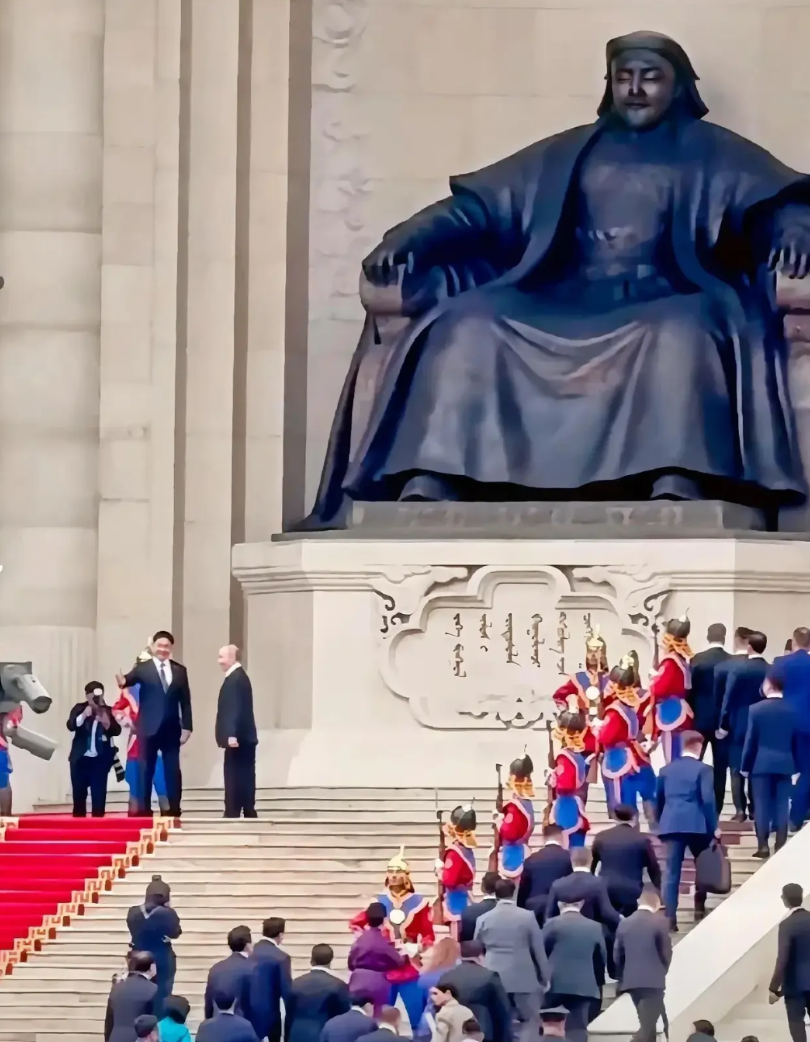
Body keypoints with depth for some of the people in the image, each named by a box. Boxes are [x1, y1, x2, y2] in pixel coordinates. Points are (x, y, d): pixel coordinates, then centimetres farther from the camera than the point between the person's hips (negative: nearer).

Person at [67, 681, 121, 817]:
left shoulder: (108, 711, 0)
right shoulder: (79, 708, 0)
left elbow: (117, 731, -7)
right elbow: (71, 725, -15)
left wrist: (107, 724, -27)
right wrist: (84, 715, -33)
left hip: (100, 759, -1)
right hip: (81, 758, 1)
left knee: (99, 793, -3)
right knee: (79, 792, 7)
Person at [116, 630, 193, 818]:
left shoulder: (180, 671, 8)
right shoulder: (142, 668, 1)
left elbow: (185, 701, 8)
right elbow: (131, 679, -16)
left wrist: (186, 727, 1)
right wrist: (123, 681, -41)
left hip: (171, 729, 2)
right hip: (149, 728, -2)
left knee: (173, 771, 3)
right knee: (146, 771, 1)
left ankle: (174, 810, 7)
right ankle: (144, 810, 3)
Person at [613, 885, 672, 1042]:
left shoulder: (624, 923, 6)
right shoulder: (659, 922, -7)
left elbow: (617, 955, 6)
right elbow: (666, 952, -5)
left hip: (631, 981, 6)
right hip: (652, 981, -6)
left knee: (647, 1024, 17)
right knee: (647, 1026, -8)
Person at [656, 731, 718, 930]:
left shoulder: (667, 769, 14)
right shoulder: (703, 769, -1)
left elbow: (660, 798, 18)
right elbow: (708, 799, -8)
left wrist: (661, 823, 29)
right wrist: (713, 826, -2)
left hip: (671, 824, 3)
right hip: (696, 824, -3)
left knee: (671, 873, -1)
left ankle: (670, 918, -9)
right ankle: (699, 908, 14)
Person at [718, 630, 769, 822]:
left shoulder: (738, 668, -10)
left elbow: (728, 698, -9)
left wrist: (723, 725, -2)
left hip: (739, 725, -2)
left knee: (738, 769, 2)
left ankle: (741, 810, -4)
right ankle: (754, 809, 8)